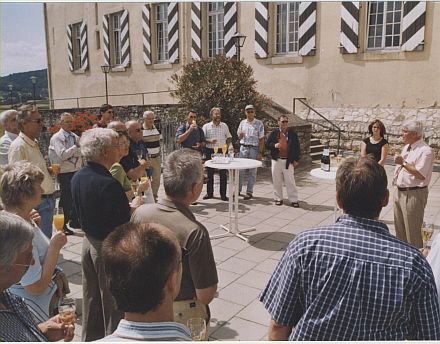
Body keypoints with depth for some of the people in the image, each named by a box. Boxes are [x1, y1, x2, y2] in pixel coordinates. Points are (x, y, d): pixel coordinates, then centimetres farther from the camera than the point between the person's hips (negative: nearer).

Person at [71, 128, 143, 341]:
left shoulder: (77, 178, -2)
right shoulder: (108, 184, -28)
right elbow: (124, 226, -26)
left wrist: (127, 206, 7)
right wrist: (133, 207, -6)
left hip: (89, 241, 8)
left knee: (91, 298, 23)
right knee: (113, 301, 10)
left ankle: (90, 338, 40)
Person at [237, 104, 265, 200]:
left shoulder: (259, 123, -3)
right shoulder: (242, 123, 8)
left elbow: (261, 139, -5)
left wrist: (260, 153, -10)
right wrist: (240, 135, -10)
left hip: (254, 149, -3)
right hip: (243, 148, 3)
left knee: (252, 171, 4)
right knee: (240, 170, 5)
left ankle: (249, 192, 13)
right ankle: (238, 189, 17)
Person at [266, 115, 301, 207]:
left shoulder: (292, 133, 3)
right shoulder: (274, 133, 4)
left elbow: (297, 147, 5)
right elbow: (267, 145, 7)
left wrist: (296, 160, 0)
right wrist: (274, 145, -14)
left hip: (288, 161, -1)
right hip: (276, 160, 1)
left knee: (290, 181, 0)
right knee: (277, 181, 8)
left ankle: (293, 200, 7)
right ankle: (278, 198, 20)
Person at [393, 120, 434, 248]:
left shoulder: (425, 151, -17)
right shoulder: (407, 147, 12)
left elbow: (420, 175, -24)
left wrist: (403, 163, -22)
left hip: (413, 194, -9)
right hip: (399, 192, 9)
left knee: (412, 231, -1)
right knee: (399, 228, 19)